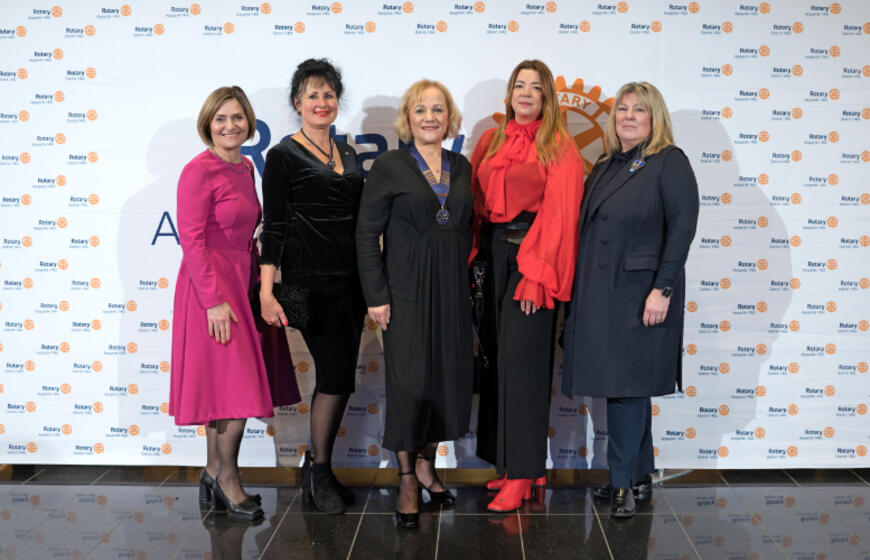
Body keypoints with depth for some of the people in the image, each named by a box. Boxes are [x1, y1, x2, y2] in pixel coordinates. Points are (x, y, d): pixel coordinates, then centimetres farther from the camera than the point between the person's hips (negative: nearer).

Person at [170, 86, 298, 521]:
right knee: (233, 384, -5)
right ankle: (227, 479, 9)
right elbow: (191, 240, -16)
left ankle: (213, 476, 23)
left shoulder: (245, 168, 12)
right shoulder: (199, 171, -12)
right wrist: (214, 300, -19)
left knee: (224, 387, 12)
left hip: (242, 280, 8)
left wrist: (256, 284, 12)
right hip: (210, 285, -8)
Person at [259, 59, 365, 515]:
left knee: (337, 377, 9)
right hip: (312, 281, -6)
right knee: (336, 375, -7)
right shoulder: (284, 156, -4)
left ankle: (319, 472, 21)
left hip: (352, 280, 6)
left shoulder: (347, 153, 15)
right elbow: (273, 226, -8)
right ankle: (319, 473, 9)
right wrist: (267, 291, -15)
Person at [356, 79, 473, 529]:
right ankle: (407, 482, 13)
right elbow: (367, 235, -6)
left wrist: (469, 283, 9)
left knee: (449, 376, 10)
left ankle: (426, 464, 29)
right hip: (407, 289, -5)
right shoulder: (390, 166, -4)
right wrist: (376, 296, -11)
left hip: (453, 289, 5)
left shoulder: (461, 167, 9)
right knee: (409, 381, -1)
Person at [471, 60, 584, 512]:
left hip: (530, 256, -5)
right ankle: (507, 460, 18)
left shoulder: (558, 146, -2)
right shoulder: (491, 141, 14)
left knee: (520, 360, -6)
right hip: (493, 254, 5)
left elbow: (560, 212, -9)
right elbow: (475, 201, 14)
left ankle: (522, 473, 1)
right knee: (496, 356, 7)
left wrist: (538, 274, -16)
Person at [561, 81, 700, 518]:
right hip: (598, 293, 7)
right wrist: (578, 289, 9)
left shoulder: (670, 162, -6)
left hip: (638, 294, -7)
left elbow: (682, 228, -13)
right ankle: (641, 476, 24)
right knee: (627, 385, 13)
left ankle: (623, 482, 8)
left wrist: (662, 289, -19)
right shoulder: (605, 166, 15)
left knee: (626, 386, -4)